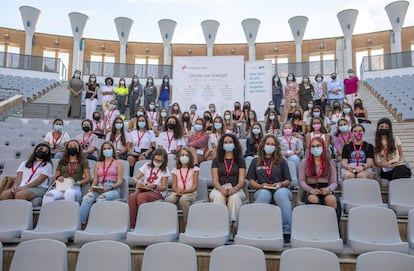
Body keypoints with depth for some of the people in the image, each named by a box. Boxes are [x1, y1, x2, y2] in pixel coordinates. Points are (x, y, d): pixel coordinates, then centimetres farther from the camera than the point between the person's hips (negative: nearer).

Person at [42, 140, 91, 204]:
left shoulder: (83, 161, 16)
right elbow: (56, 176, 24)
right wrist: (58, 178, -1)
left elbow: (88, 179, 8)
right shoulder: (62, 161, 25)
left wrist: (77, 182, -11)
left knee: (69, 193, -40)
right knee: (48, 195, -33)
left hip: (75, 188, -2)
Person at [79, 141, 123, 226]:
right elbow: (95, 180, 17)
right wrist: (93, 187, -6)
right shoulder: (98, 164, 25)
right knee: (87, 197, -32)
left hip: (113, 189, -3)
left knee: (101, 198, -37)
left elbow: (119, 181, 3)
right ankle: (80, 223, -39)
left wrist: (109, 188, -15)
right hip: (98, 189, 3)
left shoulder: (118, 163, 14)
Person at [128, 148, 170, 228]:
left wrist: (154, 186, -21)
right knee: (132, 196, -31)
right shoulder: (147, 165, 11)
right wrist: (138, 182, -18)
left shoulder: (165, 170, 3)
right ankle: (132, 225, -25)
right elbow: (136, 178, 6)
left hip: (157, 192, -3)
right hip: (143, 189, 3)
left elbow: (164, 187, -1)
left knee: (141, 196, -35)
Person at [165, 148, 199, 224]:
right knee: (169, 199, -33)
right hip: (177, 192, 2)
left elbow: (195, 186, 1)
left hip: (190, 192, -2)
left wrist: (184, 191, -17)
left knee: (183, 200, -38)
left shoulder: (194, 169, 9)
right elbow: (174, 186, 8)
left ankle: (187, 222, -21)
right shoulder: (175, 170, 17)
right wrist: (177, 190, -17)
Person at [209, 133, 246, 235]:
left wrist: (234, 189, -22)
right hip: (219, 189, 1)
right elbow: (215, 180, 3)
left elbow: (241, 180, 1)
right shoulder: (216, 160, 14)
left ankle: (233, 225, -35)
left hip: (236, 189, 0)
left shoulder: (240, 160, 12)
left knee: (235, 197, -35)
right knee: (218, 196, -34)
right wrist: (222, 189, -20)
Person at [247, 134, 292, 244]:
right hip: (262, 190, 0)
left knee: (281, 194, -38)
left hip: (280, 189, 0)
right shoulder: (256, 161, 20)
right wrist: (262, 185, -6)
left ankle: (287, 232, -39)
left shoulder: (282, 161, 20)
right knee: (264, 195, -38)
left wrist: (281, 184, -8)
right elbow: (251, 182, 13)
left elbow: (288, 181, 14)